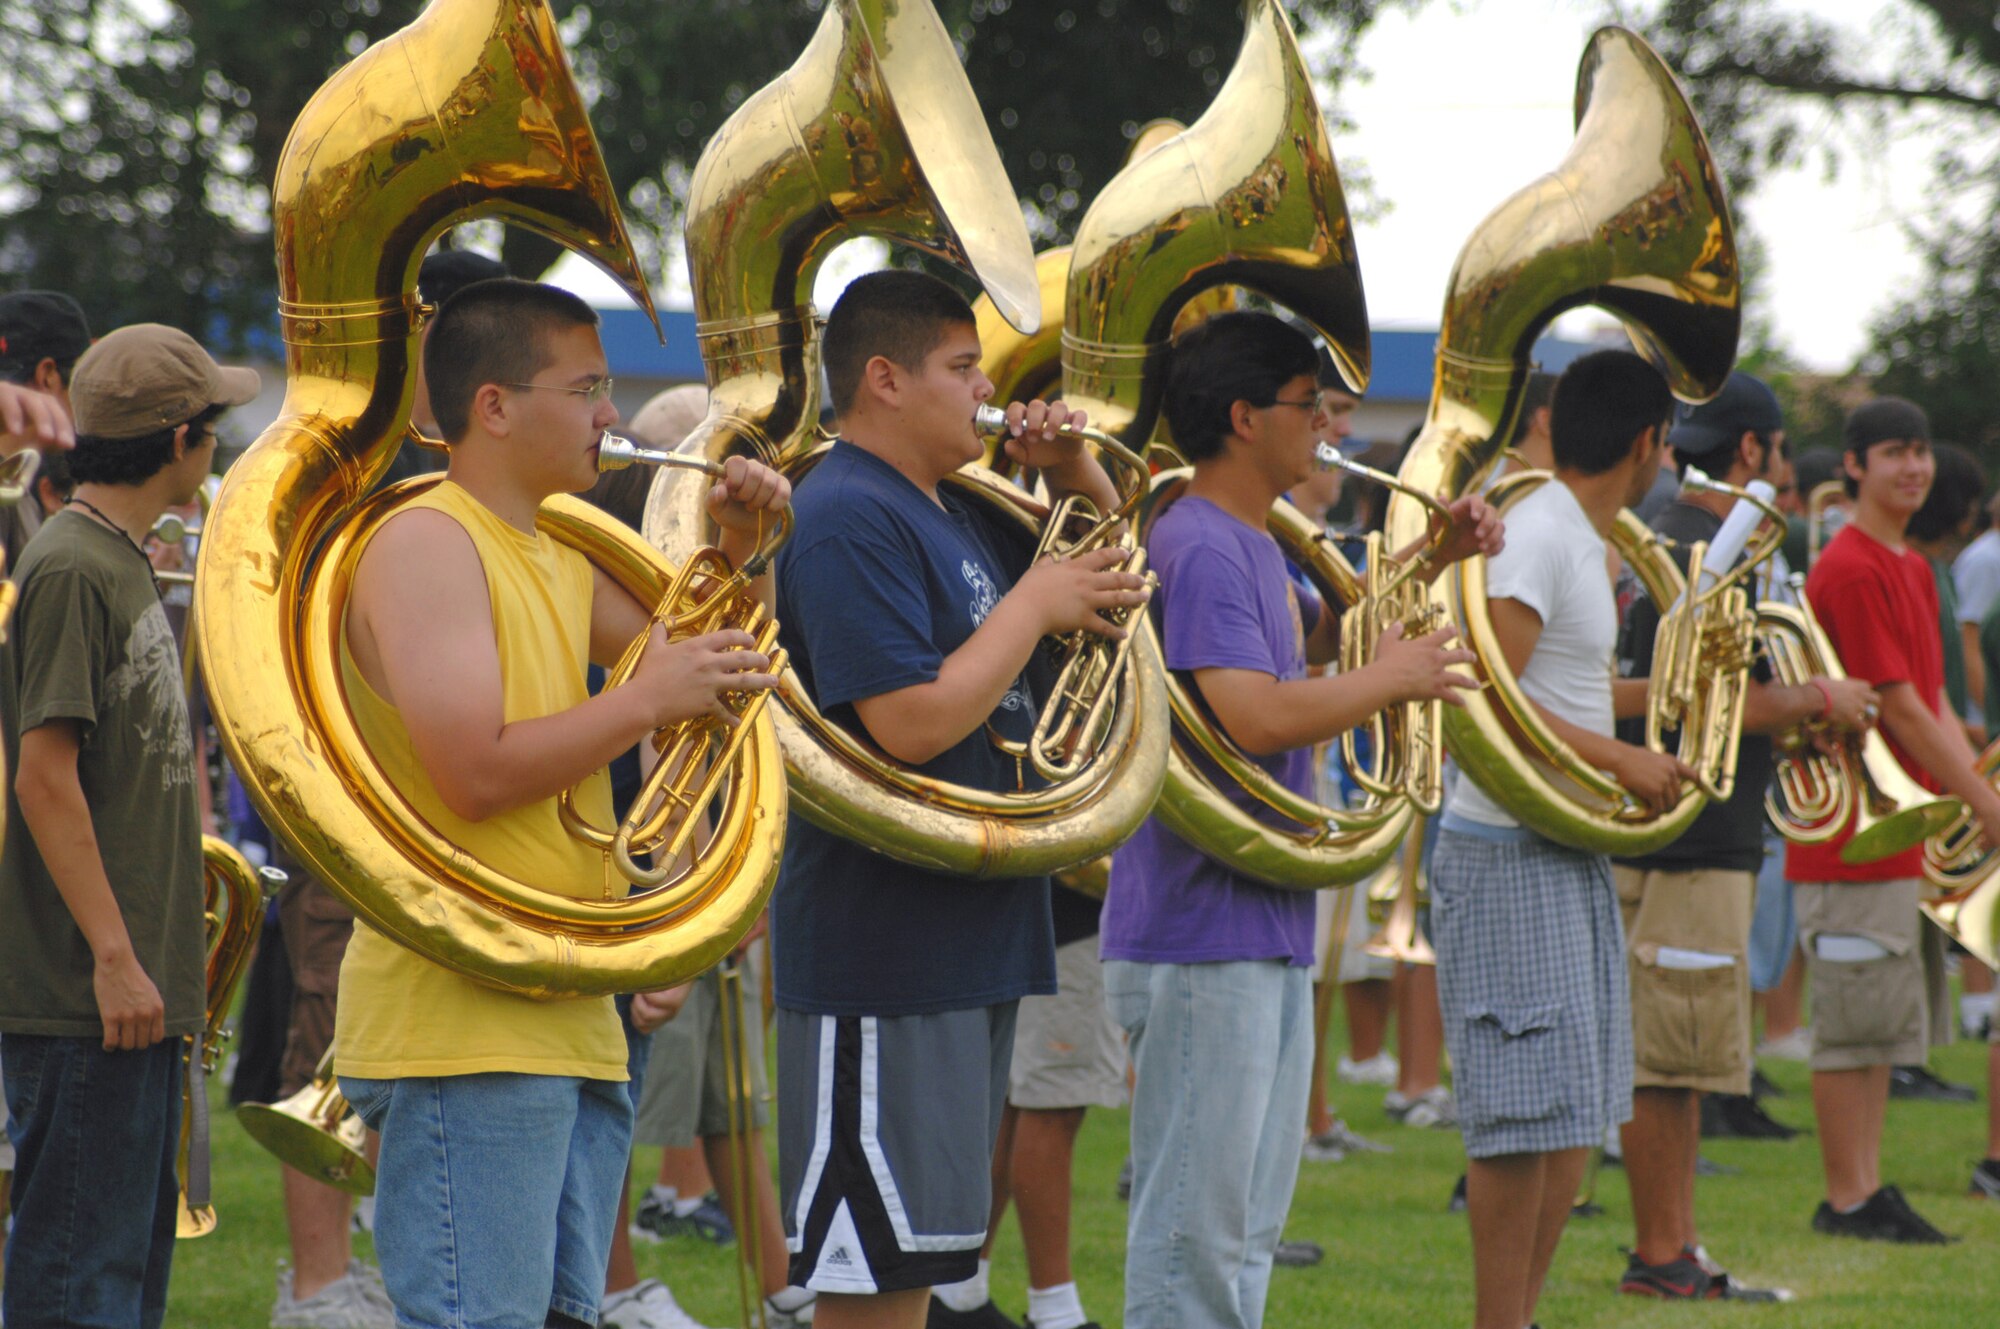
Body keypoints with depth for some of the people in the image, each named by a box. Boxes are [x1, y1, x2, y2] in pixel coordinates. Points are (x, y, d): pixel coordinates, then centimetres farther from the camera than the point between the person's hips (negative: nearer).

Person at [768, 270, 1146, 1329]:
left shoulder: (950, 514, 16)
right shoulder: (848, 519, -14)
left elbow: (1107, 565, 30)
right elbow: (915, 724, -23)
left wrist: (1072, 468, 11)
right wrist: (1038, 604, -13)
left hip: (972, 951, 10)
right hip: (882, 954, -10)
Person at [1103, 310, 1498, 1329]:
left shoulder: (1251, 546, 15)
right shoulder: (1198, 548, -17)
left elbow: (1319, 634, 34)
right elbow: (1256, 715, -27)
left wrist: (1431, 559, 19)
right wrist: (1391, 680, -12)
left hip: (1268, 932, 11)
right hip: (1203, 938, -11)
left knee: (1248, 1227, 15)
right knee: (1195, 1226, -8)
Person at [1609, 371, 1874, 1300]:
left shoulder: (1667, 543, 17)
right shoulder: (1705, 555, -15)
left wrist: (1797, 711, 17)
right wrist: (1817, 700, -10)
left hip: (1663, 834, 11)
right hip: (1691, 843, -11)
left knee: (1673, 1064, 13)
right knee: (1669, 1062, -6)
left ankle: (1675, 1252, 17)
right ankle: (1658, 1257, -3)